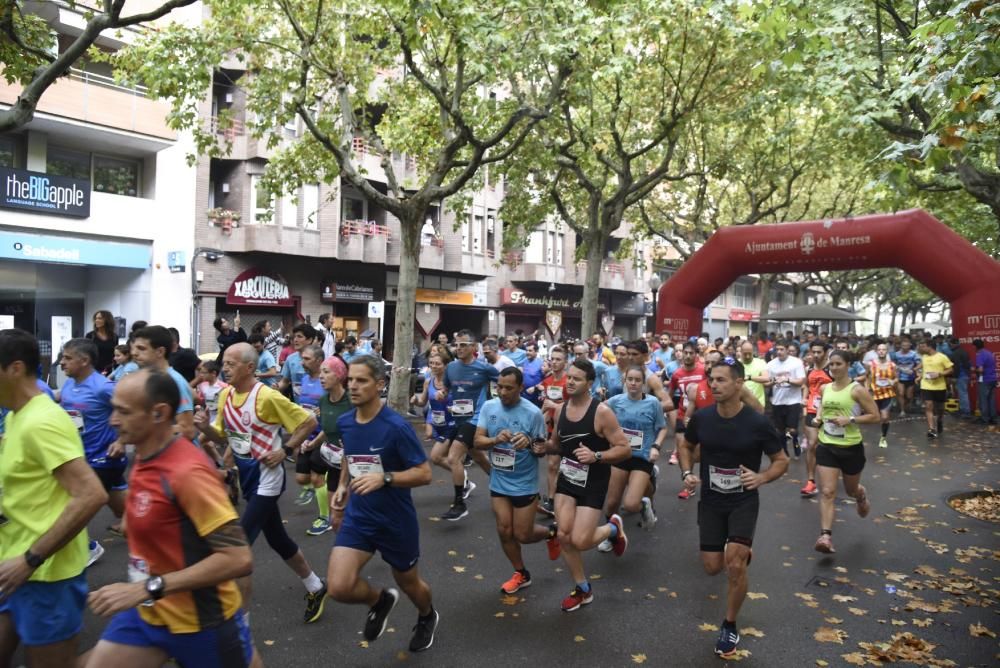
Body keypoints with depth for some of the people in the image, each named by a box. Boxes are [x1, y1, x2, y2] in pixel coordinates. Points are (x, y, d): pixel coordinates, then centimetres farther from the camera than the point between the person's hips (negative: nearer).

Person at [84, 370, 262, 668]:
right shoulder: (145, 458, -1)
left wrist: (149, 589, -31)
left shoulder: (187, 471, -27)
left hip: (201, 620, -7)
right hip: (148, 611, 7)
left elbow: (238, 559, -31)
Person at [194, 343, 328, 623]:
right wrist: (206, 428, -9)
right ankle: (315, 588, 39)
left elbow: (309, 422, -15)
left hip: (266, 479, -8)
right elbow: (223, 436, 11)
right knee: (277, 540, 19)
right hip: (247, 477, 8)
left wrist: (284, 450, -16)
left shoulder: (266, 396, -21)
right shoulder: (225, 395, 1)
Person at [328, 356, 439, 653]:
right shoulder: (344, 422, -3)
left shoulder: (396, 426, -22)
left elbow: (424, 474, -19)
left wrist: (384, 478, -32)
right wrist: (342, 488, 3)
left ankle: (427, 617, 54)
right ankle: (380, 600, 22)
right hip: (358, 517, 4)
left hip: (397, 521, -4)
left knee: (408, 581, 18)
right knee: (338, 587, -13)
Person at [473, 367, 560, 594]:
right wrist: (496, 439, -27)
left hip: (524, 484, -4)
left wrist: (529, 443, -32)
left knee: (522, 535, 5)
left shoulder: (533, 412, -17)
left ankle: (551, 533, 38)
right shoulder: (488, 407, -6)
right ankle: (521, 574, 32)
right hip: (498, 482, 4)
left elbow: (543, 448, -9)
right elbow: (478, 441, -6)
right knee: (505, 531, 10)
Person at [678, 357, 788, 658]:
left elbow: (782, 460, -4)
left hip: (744, 501, -3)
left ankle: (729, 627, 10)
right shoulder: (701, 418, -10)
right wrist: (687, 473, -8)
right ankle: (742, 550, 45)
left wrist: (761, 477, -23)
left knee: (735, 565, -16)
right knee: (712, 567, 7)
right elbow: (686, 446, 10)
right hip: (710, 500, 3)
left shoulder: (758, 423, -18)